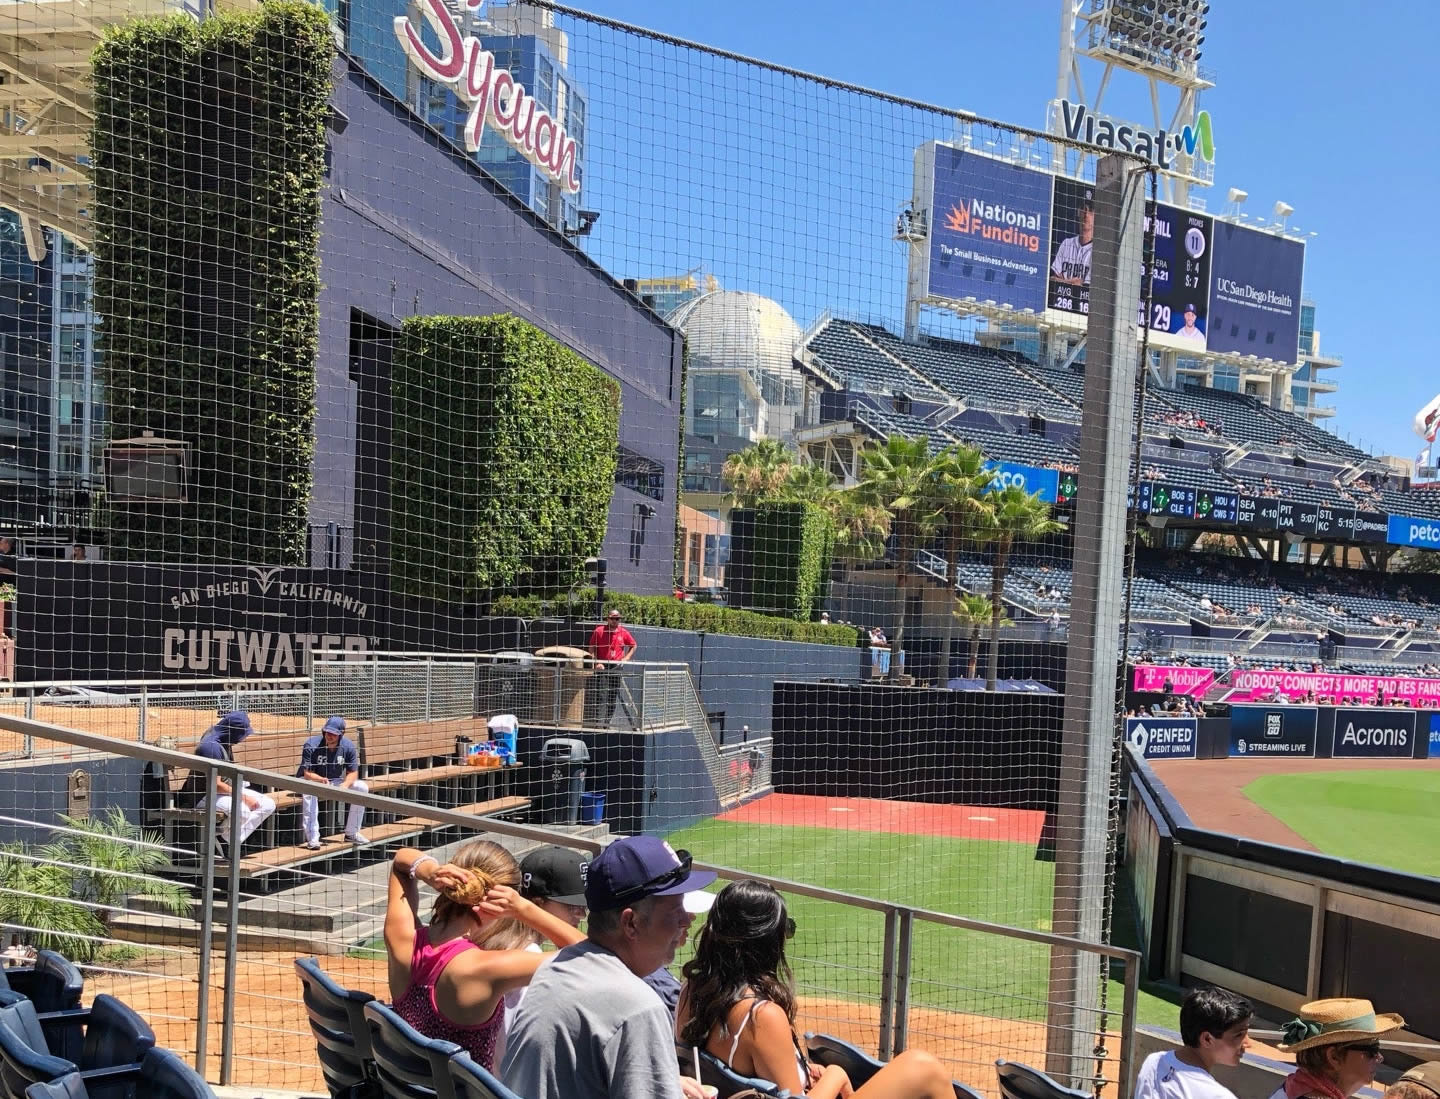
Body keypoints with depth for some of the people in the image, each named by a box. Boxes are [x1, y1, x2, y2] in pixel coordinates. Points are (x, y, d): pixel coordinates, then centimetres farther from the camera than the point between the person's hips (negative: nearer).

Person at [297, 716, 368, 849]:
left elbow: (353, 772, -9)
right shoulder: (311, 745, -22)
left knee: (362, 787, -16)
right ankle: (312, 837, -37)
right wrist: (321, 780, -47)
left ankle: (351, 833, -5)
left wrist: (345, 785, -31)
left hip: (336, 781, 4)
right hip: (312, 780, -4)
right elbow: (307, 773, -25)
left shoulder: (348, 746, -11)